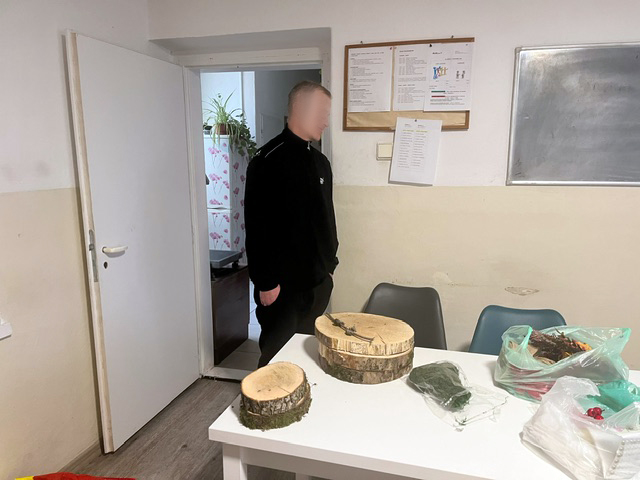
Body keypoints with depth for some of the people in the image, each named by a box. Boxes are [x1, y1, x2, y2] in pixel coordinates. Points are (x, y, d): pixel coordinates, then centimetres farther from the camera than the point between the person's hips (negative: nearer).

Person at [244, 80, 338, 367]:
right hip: (283, 283, -7)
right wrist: (265, 282, -17)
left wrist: (331, 264, 16)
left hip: (318, 280, 7)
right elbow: (256, 226, -16)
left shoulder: (320, 162, 11)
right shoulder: (268, 160, -12)